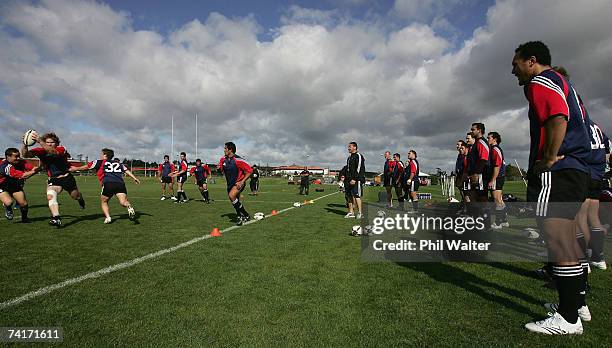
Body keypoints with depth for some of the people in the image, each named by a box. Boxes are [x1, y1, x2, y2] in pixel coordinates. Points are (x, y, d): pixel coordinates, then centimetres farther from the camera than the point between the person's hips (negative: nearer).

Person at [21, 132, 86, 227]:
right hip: (53, 180, 1)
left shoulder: (62, 149, -15)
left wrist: (39, 141, -50)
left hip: (67, 177, -1)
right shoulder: (41, 151, -5)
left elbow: (53, 152, -38)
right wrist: (24, 144, -39)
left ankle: (80, 199, 55)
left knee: (75, 196, 17)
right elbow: (25, 154, -20)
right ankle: (56, 218, -25)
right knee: (50, 196, -25)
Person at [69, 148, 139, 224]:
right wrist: (135, 178, 11)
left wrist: (75, 168, 44)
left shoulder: (99, 162, 21)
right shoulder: (119, 163, 29)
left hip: (108, 184, -2)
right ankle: (129, 207, -43)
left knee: (103, 202, 19)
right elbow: (126, 171, 16)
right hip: (120, 183, 2)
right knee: (123, 202, -10)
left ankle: (108, 217, 3)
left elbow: (86, 167, 30)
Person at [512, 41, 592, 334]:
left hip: (556, 174, -11)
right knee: (565, 240, 17)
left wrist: (548, 160, -18)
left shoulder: (541, 81, -6)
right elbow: (576, 122, 24)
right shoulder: (561, 83, 26)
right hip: (576, 170, 11)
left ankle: (568, 319, 0)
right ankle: (577, 303, 28)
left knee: (559, 242, -8)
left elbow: (558, 118, -23)